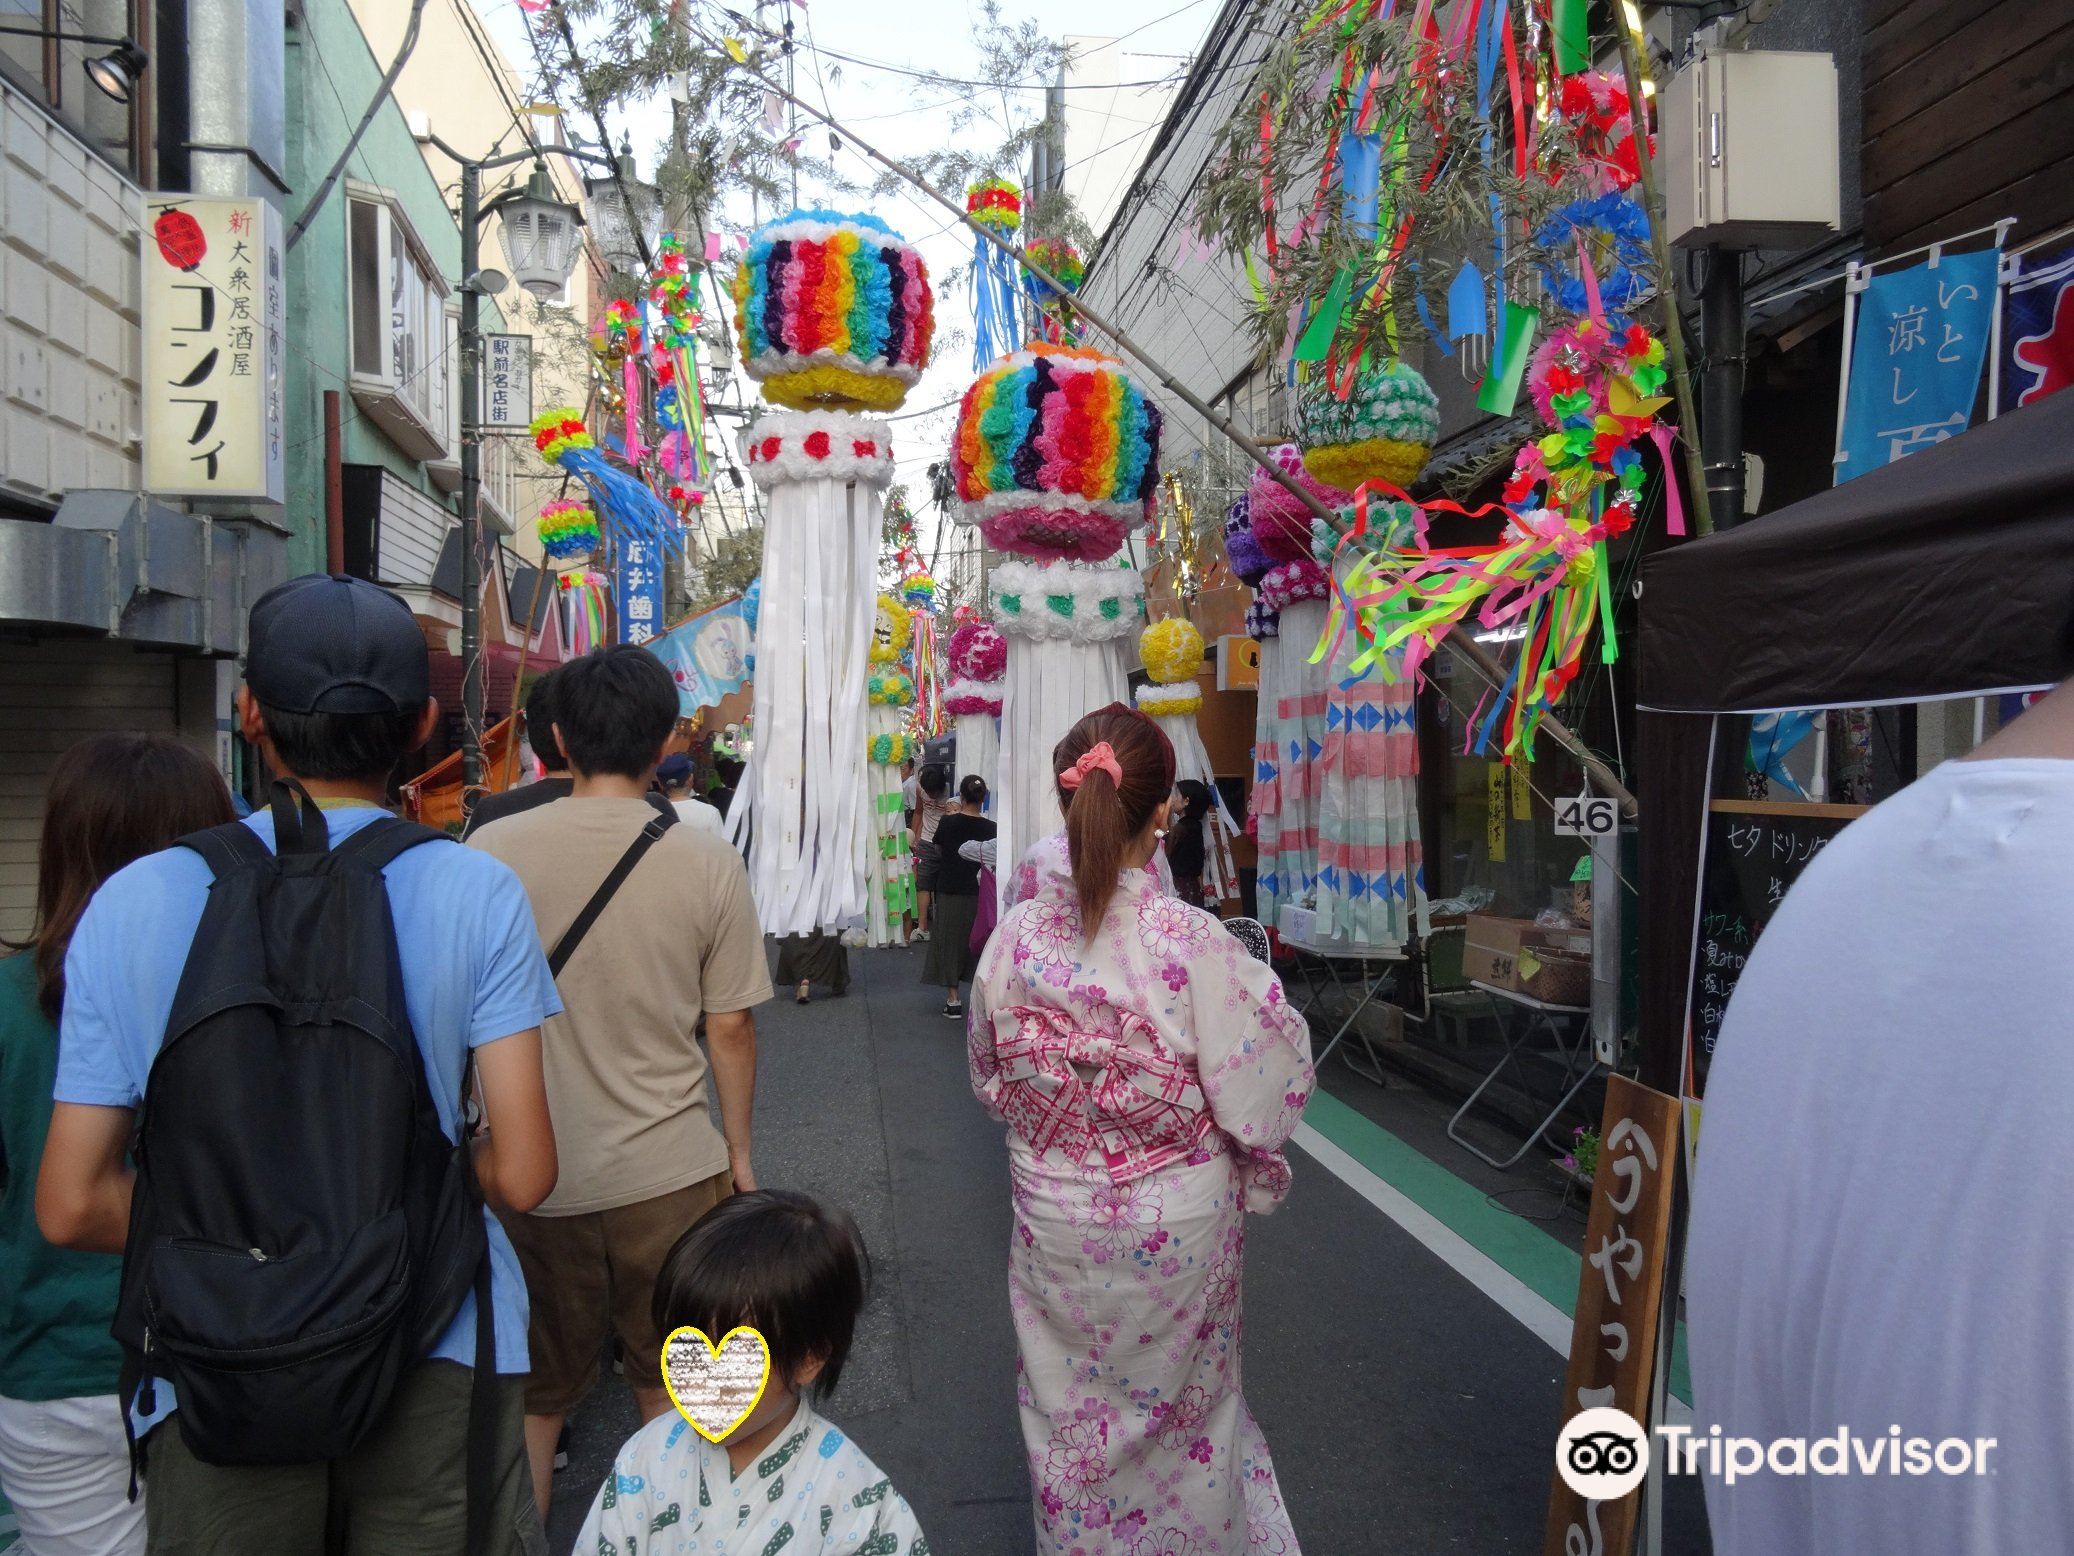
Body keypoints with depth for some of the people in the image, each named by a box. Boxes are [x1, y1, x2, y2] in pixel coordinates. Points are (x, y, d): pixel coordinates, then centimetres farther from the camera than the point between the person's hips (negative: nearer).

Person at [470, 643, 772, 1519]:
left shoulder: (493, 848, -8)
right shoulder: (706, 861, -9)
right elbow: (730, 1028, -4)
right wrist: (738, 1155, 10)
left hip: (530, 1176, 1)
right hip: (670, 1175, 0)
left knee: (530, 1398, 19)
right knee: (671, 1394, 18)